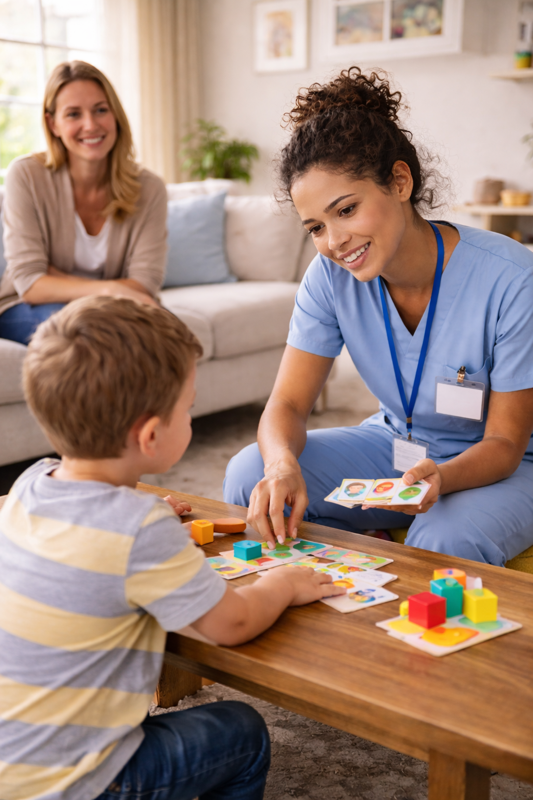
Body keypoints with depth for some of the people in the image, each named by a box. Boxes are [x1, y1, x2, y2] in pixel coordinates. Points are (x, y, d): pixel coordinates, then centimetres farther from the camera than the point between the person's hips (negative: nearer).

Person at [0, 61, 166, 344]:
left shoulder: (149, 188, -6)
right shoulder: (26, 176, -12)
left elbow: (145, 284, -12)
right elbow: (28, 283, -18)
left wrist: (59, 284, -23)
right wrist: (107, 289, -33)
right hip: (24, 311, -2)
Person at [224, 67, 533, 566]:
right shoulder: (330, 277, -14)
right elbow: (288, 402, -12)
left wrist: (440, 478, -41)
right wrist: (282, 462, -36)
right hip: (395, 445, 4)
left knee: (444, 544, -36)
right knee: (250, 477, -18)